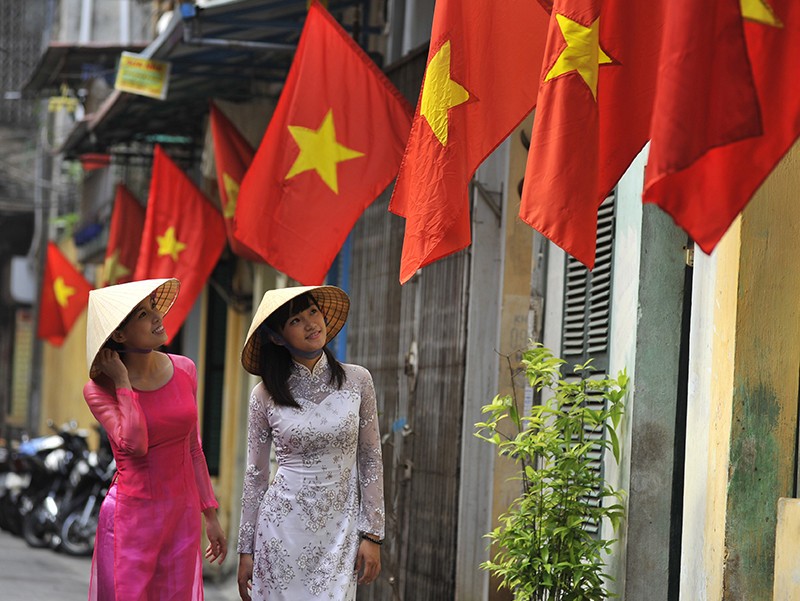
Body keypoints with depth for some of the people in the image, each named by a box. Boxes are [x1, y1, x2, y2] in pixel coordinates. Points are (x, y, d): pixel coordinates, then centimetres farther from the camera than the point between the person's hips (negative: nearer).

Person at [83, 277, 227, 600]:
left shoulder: (184, 370, 2)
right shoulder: (99, 389, -10)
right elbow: (134, 444, -26)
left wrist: (210, 515, 12)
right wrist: (123, 382, -18)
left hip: (183, 513, 4)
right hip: (132, 516, -4)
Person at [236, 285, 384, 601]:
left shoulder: (357, 381, -1)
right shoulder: (265, 395, -3)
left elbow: (371, 461, 3)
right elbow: (255, 476, 3)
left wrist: (372, 534, -1)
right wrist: (246, 549, 4)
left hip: (340, 530, 1)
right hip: (283, 526, 0)